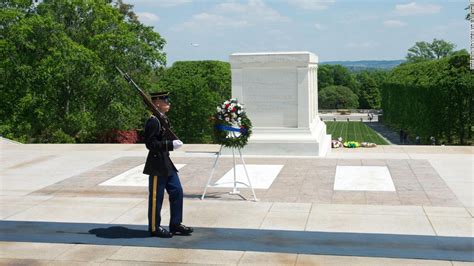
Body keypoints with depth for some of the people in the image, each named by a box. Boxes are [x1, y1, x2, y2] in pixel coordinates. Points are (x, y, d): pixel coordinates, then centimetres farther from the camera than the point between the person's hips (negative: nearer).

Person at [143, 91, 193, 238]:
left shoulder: (164, 119, 13)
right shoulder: (153, 121, -17)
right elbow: (150, 144, -22)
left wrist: (174, 142, 6)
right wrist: (171, 145, -23)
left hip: (166, 163, 10)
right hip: (157, 165, -10)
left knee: (177, 192, 12)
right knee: (156, 197, 1)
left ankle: (176, 224, 22)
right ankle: (154, 228, 14)